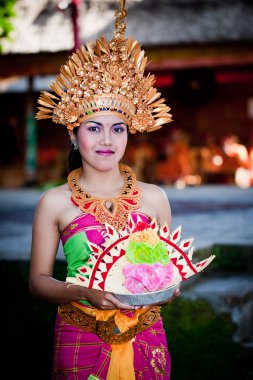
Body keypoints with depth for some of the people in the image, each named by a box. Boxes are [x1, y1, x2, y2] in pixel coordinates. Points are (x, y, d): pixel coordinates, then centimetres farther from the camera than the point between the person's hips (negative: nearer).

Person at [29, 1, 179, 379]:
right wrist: (85, 291, -20)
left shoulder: (154, 198, 1)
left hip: (145, 340, 2)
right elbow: (38, 280, -3)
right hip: (81, 342, -2)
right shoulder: (55, 202, -5)